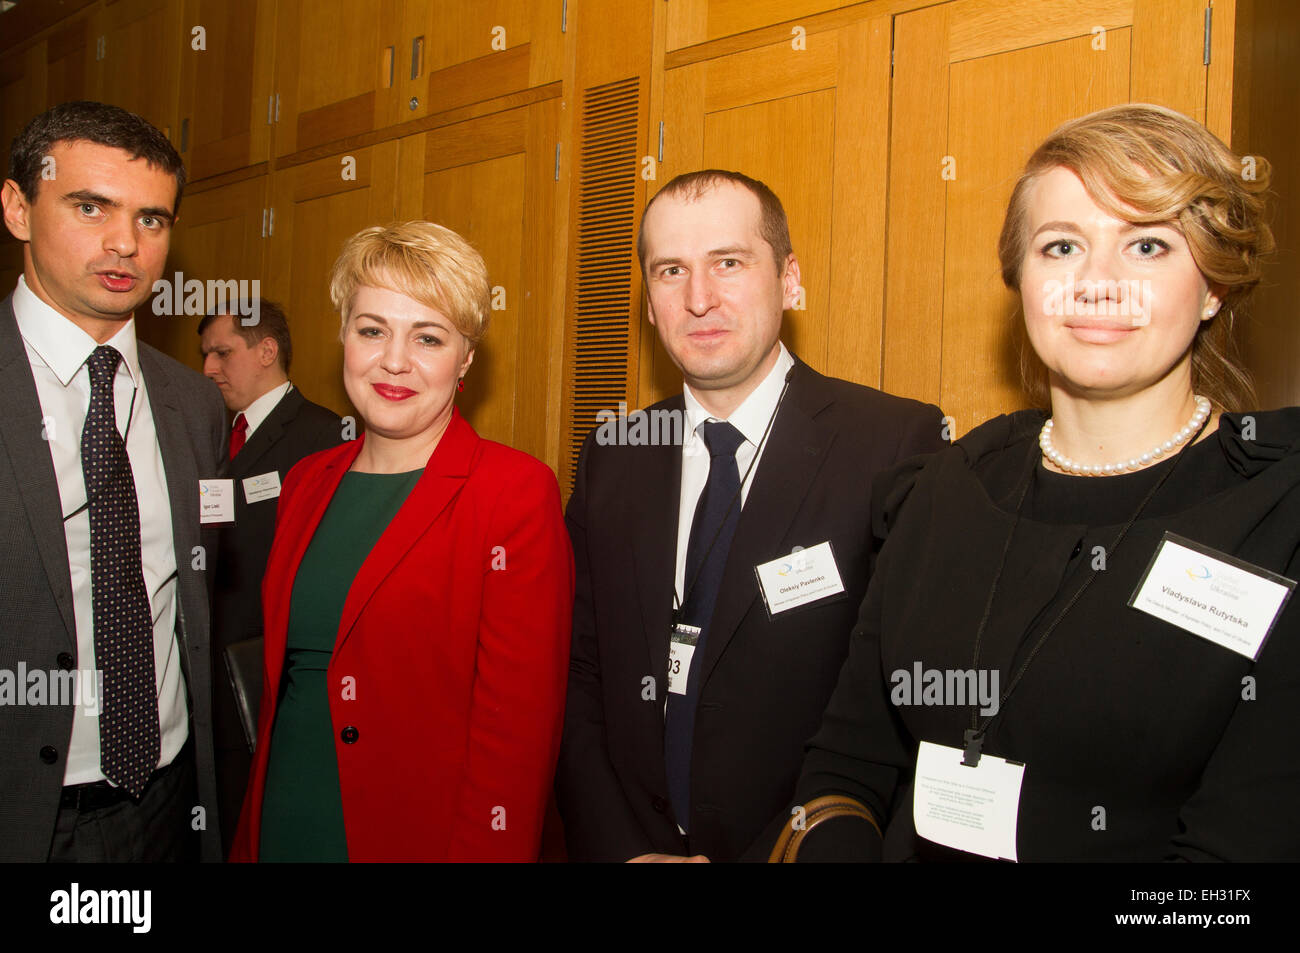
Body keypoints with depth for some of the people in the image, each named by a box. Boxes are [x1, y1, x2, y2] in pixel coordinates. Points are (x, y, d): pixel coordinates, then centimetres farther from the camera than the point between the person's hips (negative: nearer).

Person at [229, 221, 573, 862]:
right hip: (277, 830, 6)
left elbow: (517, 724, -17)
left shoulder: (515, 491, -15)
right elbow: (279, 674, 10)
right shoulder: (307, 482, 5)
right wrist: (246, 839, 9)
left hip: (418, 833, -5)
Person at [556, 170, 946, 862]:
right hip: (629, 839, 4)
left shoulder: (899, 447, -16)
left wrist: (772, 854, -18)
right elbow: (578, 676, 1)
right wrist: (617, 848, -10)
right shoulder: (612, 456, -1)